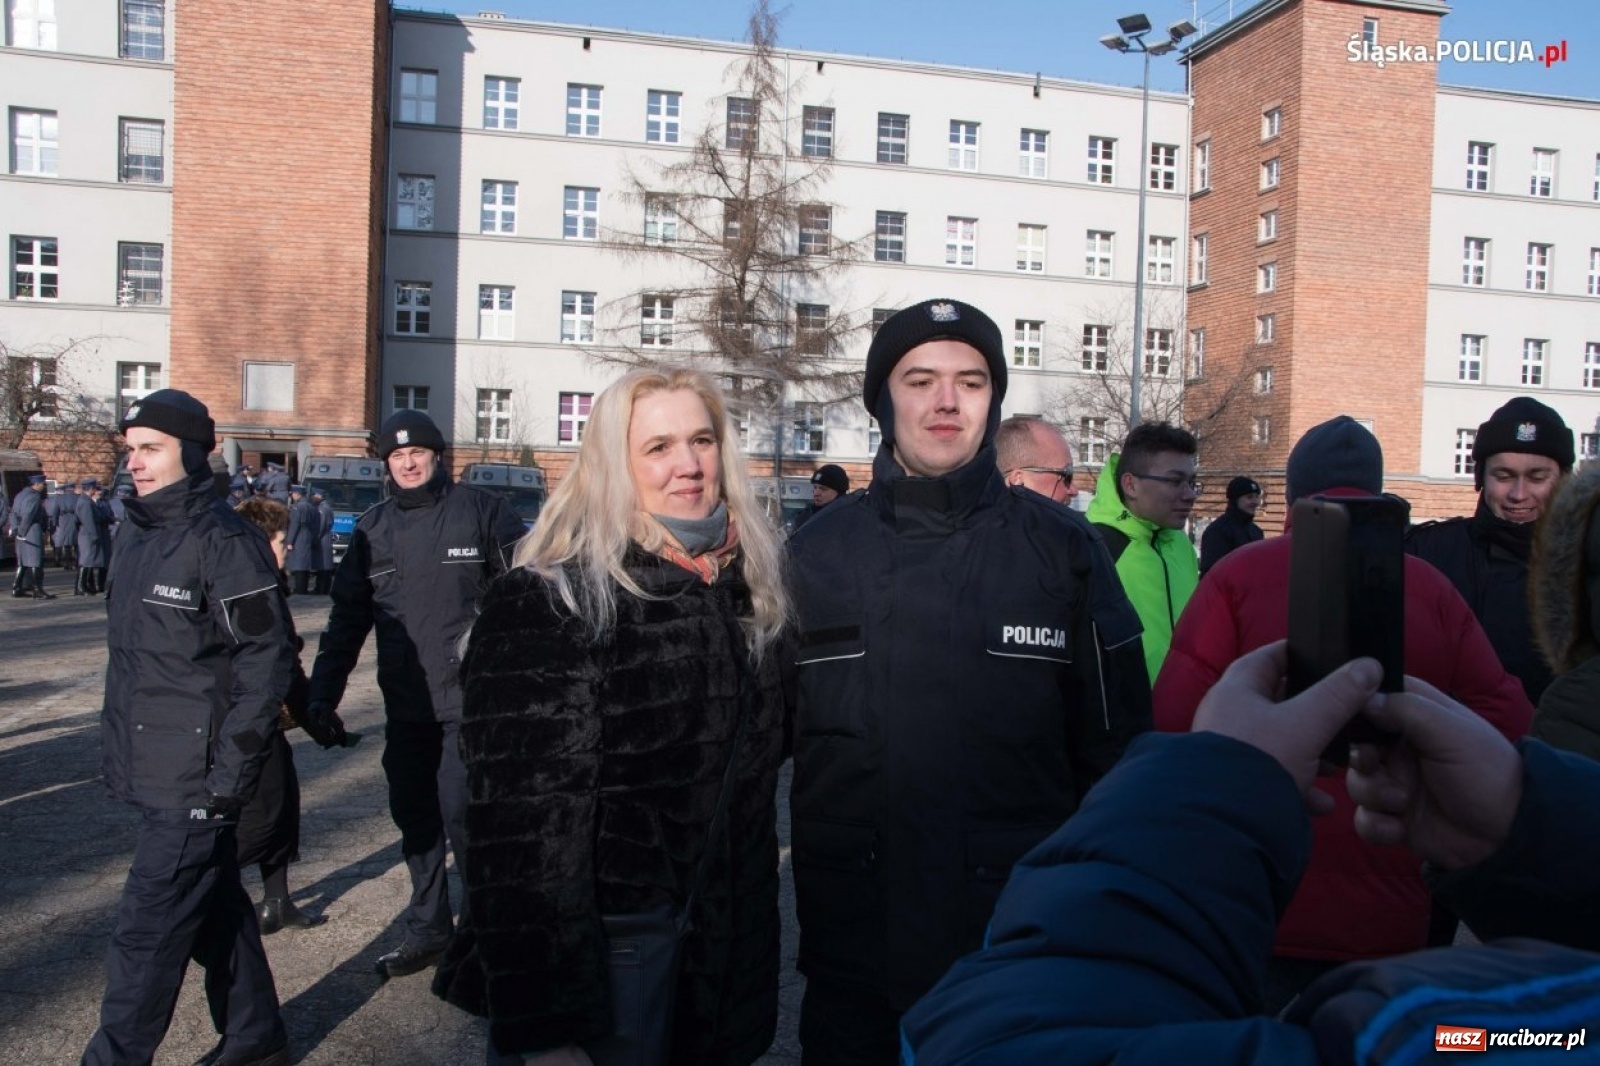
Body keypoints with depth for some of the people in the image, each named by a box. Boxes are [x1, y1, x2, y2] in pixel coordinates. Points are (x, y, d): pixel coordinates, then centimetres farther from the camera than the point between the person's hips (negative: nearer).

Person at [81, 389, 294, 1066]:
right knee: (215, 908, 19)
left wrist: (229, 769, -18)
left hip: (196, 783, -9)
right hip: (150, 775, 9)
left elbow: (267, 658, -17)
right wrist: (116, 750, 17)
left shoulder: (223, 542, -15)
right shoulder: (138, 536, 12)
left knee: (146, 933, -1)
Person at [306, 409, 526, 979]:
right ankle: (427, 930, 29)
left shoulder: (481, 511, -4)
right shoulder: (373, 528, 10)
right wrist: (322, 696, 9)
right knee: (414, 820, 14)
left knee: (462, 819, -5)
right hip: (405, 706, 6)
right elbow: (347, 618, 13)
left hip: (471, 701, -5)